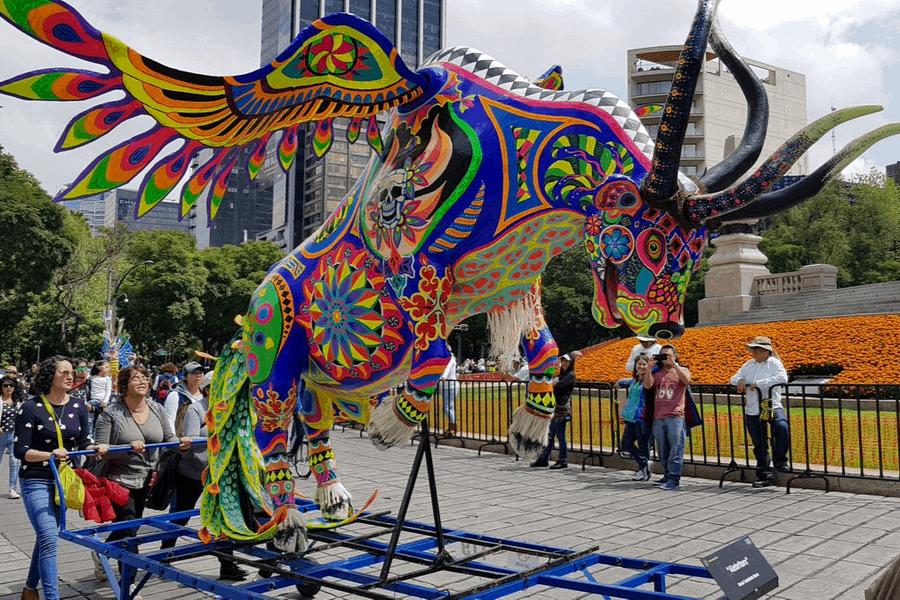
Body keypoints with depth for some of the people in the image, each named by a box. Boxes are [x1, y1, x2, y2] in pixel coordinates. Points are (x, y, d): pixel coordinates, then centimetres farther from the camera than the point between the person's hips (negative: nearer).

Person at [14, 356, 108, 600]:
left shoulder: (78, 407, 2)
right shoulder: (30, 408, -12)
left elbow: (83, 442, 8)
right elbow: (21, 451, -12)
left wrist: (96, 448, -13)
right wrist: (50, 454, -27)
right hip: (36, 481, -5)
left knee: (46, 536, 16)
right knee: (49, 538, -15)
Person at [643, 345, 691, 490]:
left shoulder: (681, 370, 9)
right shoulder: (656, 372, 17)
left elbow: (686, 380, -14)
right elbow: (647, 385, -1)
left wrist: (674, 364, -19)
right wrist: (648, 368, -10)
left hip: (675, 417, -4)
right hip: (658, 417, 4)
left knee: (675, 450, -7)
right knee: (662, 451, 10)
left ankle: (674, 479, -5)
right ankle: (667, 475, 21)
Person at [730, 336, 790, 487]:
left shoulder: (774, 363, -3)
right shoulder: (749, 364, 14)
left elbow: (782, 378, -21)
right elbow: (734, 378, 18)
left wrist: (758, 383, -24)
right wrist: (739, 381, -7)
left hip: (772, 406, -5)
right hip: (752, 411, 5)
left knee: (782, 426, -33)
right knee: (759, 445, 9)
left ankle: (780, 460, -13)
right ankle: (764, 475, 20)